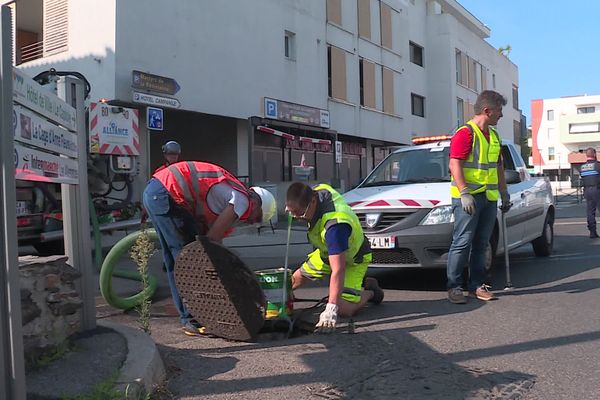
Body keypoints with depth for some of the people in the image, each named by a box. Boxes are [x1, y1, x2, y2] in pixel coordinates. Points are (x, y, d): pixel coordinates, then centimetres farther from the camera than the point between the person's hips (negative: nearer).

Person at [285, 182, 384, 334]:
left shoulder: (335, 224, -45)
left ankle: (370, 292, 9)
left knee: (345, 309, -18)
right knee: (297, 277, 14)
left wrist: (331, 310, -53)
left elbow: (338, 270, -49)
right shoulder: (320, 190, -23)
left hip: (353, 258, -8)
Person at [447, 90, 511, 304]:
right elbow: (454, 165, -16)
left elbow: (499, 167, 25)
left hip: (489, 197, 8)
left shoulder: (494, 136, 19)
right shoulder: (465, 133, -9)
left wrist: (504, 193, 22)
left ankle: (476, 285, 17)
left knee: (481, 244, 10)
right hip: (468, 197, -8)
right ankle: (454, 286, -2)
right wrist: (464, 193, -23)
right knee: (462, 242, -8)